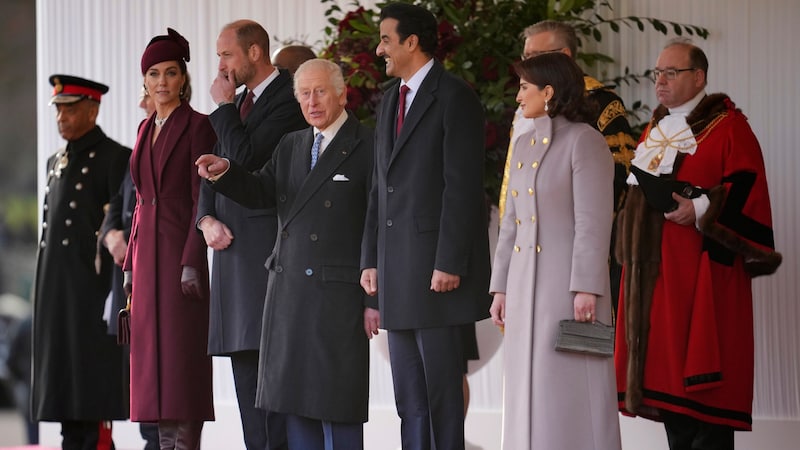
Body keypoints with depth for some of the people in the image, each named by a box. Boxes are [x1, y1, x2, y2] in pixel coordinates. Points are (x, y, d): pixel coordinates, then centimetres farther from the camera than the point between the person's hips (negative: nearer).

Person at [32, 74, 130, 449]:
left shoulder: (116, 158, -7)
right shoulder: (56, 162, 17)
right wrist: (43, 292, 16)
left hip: (94, 289, -8)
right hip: (55, 292, 8)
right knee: (62, 377, 8)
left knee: (94, 386, -7)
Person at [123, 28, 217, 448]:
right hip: (148, 251, 7)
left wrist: (192, 262, -18)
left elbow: (204, 198, -11)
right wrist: (131, 264, 14)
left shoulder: (198, 126, -6)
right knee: (153, 353, 6)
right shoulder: (146, 128, 16)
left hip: (182, 249, -7)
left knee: (183, 351, -8)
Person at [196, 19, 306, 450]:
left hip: (269, 248, -9)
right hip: (231, 248, 9)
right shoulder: (239, 104, 20)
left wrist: (223, 106, -6)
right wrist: (208, 220, 4)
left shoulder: (289, 99, -9)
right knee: (245, 360, 8)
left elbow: (245, 160, -17)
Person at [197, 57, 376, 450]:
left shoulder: (367, 148, -6)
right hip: (290, 290, 6)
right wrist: (225, 172, -15)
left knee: (337, 402, -3)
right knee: (296, 400, 8)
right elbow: (260, 193, 6)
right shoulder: (291, 146, 15)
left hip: (340, 293, -6)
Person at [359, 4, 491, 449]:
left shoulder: (454, 96, -7)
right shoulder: (391, 99, 18)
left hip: (437, 263, -8)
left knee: (442, 387, -5)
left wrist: (450, 263, -18)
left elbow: (463, 185, -14)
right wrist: (371, 259, 13)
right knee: (409, 394, 8)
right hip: (397, 262, 8)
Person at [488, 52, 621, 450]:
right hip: (526, 284, 8)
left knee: (571, 395, -6)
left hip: (569, 281, -8)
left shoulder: (584, 141, -8)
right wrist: (501, 287, 14)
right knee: (529, 395, 8)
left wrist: (587, 289, -19)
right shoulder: (524, 146, 15)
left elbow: (594, 220, -14)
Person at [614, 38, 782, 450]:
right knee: (666, 374, 7)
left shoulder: (727, 127, -5)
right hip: (655, 276, 8)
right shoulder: (656, 129, 19)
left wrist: (702, 210, -23)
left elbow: (746, 193, -13)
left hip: (701, 272, -8)